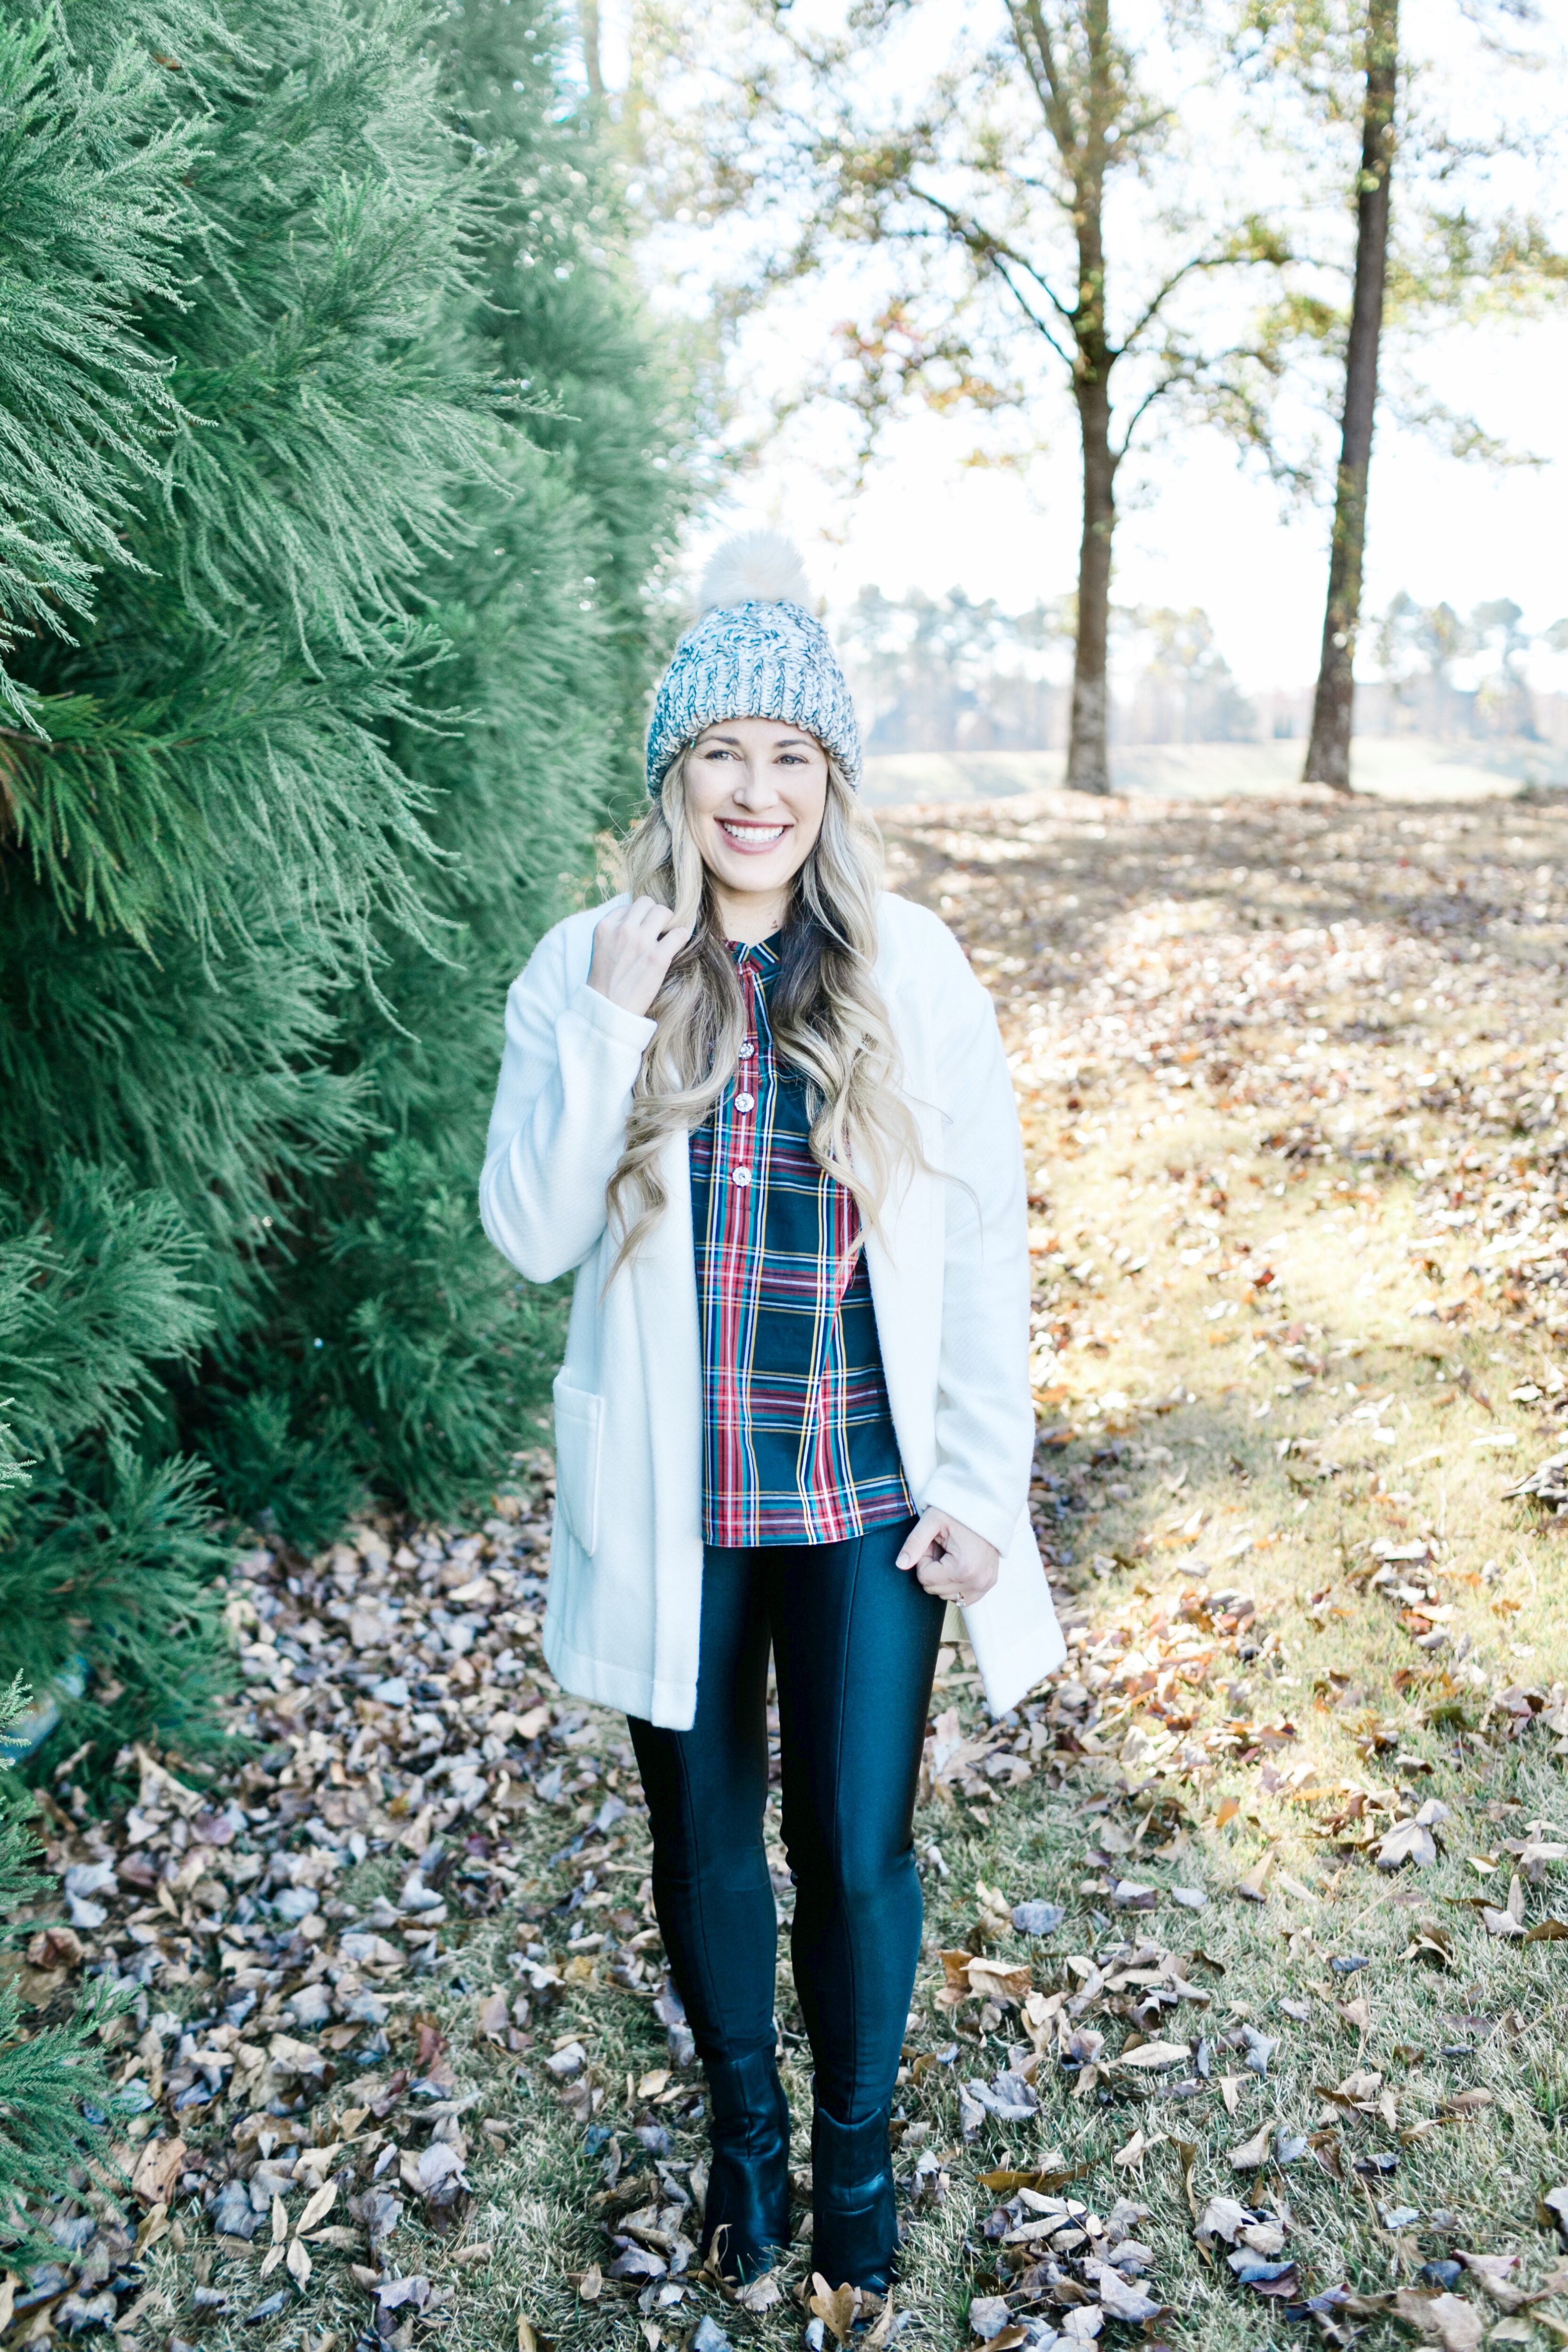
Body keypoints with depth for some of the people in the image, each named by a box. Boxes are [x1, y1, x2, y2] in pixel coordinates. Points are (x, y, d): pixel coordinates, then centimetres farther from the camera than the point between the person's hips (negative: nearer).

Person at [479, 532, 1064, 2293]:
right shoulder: (587, 966, -5)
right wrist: (611, 1024, -21)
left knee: (856, 1848, 9)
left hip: (866, 1498, 0)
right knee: (705, 1837, 18)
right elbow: (531, 1235, -10)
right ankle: (743, 2124, 45)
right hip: (673, 1501, 1)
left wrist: (983, 1486, -4)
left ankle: (857, 2137, 39)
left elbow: (984, 1244, -2)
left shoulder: (913, 974, -6)